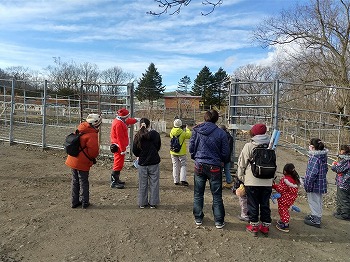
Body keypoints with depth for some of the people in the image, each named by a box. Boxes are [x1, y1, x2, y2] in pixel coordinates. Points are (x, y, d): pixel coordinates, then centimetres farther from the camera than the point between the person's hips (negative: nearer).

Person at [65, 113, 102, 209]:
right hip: (82, 163, -7)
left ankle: (75, 202, 27)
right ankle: (84, 202, 19)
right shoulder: (92, 135, -21)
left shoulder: (80, 129, 5)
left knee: (75, 181, 18)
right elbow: (93, 150, -22)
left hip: (72, 160, 7)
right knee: (83, 182, 8)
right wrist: (93, 158, 1)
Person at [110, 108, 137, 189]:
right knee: (118, 164, -8)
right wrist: (123, 149, -25)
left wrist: (136, 120, 47)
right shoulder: (118, 124, -20)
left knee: (119, 163, 17)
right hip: (119, 147, -11)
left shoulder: (121, 121, 11)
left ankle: (116, 179, 27)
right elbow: (120, 138, -24)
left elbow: (129, 121, 33)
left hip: (119, 146, 11)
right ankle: (113, 182, -3)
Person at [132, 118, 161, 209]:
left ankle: (142, 203, 21)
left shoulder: (138, 136, -9)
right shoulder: (155, 134, -7)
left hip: (142, 163, 0)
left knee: (142, 184, 13)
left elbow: (135, 151, -4)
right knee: (154, 183, 10)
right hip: (154, 162, 0)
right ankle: (153, 203, 17)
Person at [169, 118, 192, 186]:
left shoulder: (172, 132, -4)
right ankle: (183, 179, -3)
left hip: (173, 152, 4)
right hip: (181, 152, -4)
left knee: (175, 166, 11)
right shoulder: (183, 133, -16)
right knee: (183, 165, 8)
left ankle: (176, 181, 14)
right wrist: (187, 129, 14)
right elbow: (189, 135, 0)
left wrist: (174, 127, 16)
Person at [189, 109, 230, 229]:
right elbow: (225, 152, -5)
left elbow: (191, 147, 0)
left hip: (199, 165, 2)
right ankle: (219, 221, 20)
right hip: (214, 167, -2)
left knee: (198, 194, 16)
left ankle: (198, 218, 27)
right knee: (217, 195, 11)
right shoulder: (221, 133, -10)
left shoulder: (196, 130, -5)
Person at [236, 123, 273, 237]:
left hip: (252, 181, -4)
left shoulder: (249, 146, -8)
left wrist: (241, 177, 7)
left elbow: (242, 163, -5)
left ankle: (254, 226, 19)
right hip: (267, 182, 4)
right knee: (265, 204, 16)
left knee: (253, 204, 9)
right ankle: (265, 226, 26)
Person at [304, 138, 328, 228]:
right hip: (321, 184, 9)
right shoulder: (323, 156, 4)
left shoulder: (314, 158, -25)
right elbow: (325, 169, 15)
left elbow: (312, 173, -29)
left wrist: (307, 185, -21)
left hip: (315, 184, -9)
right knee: (318, 201, 23)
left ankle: (316, 220, 17)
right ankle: (316, 216, 39)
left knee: (314, 202, 6)